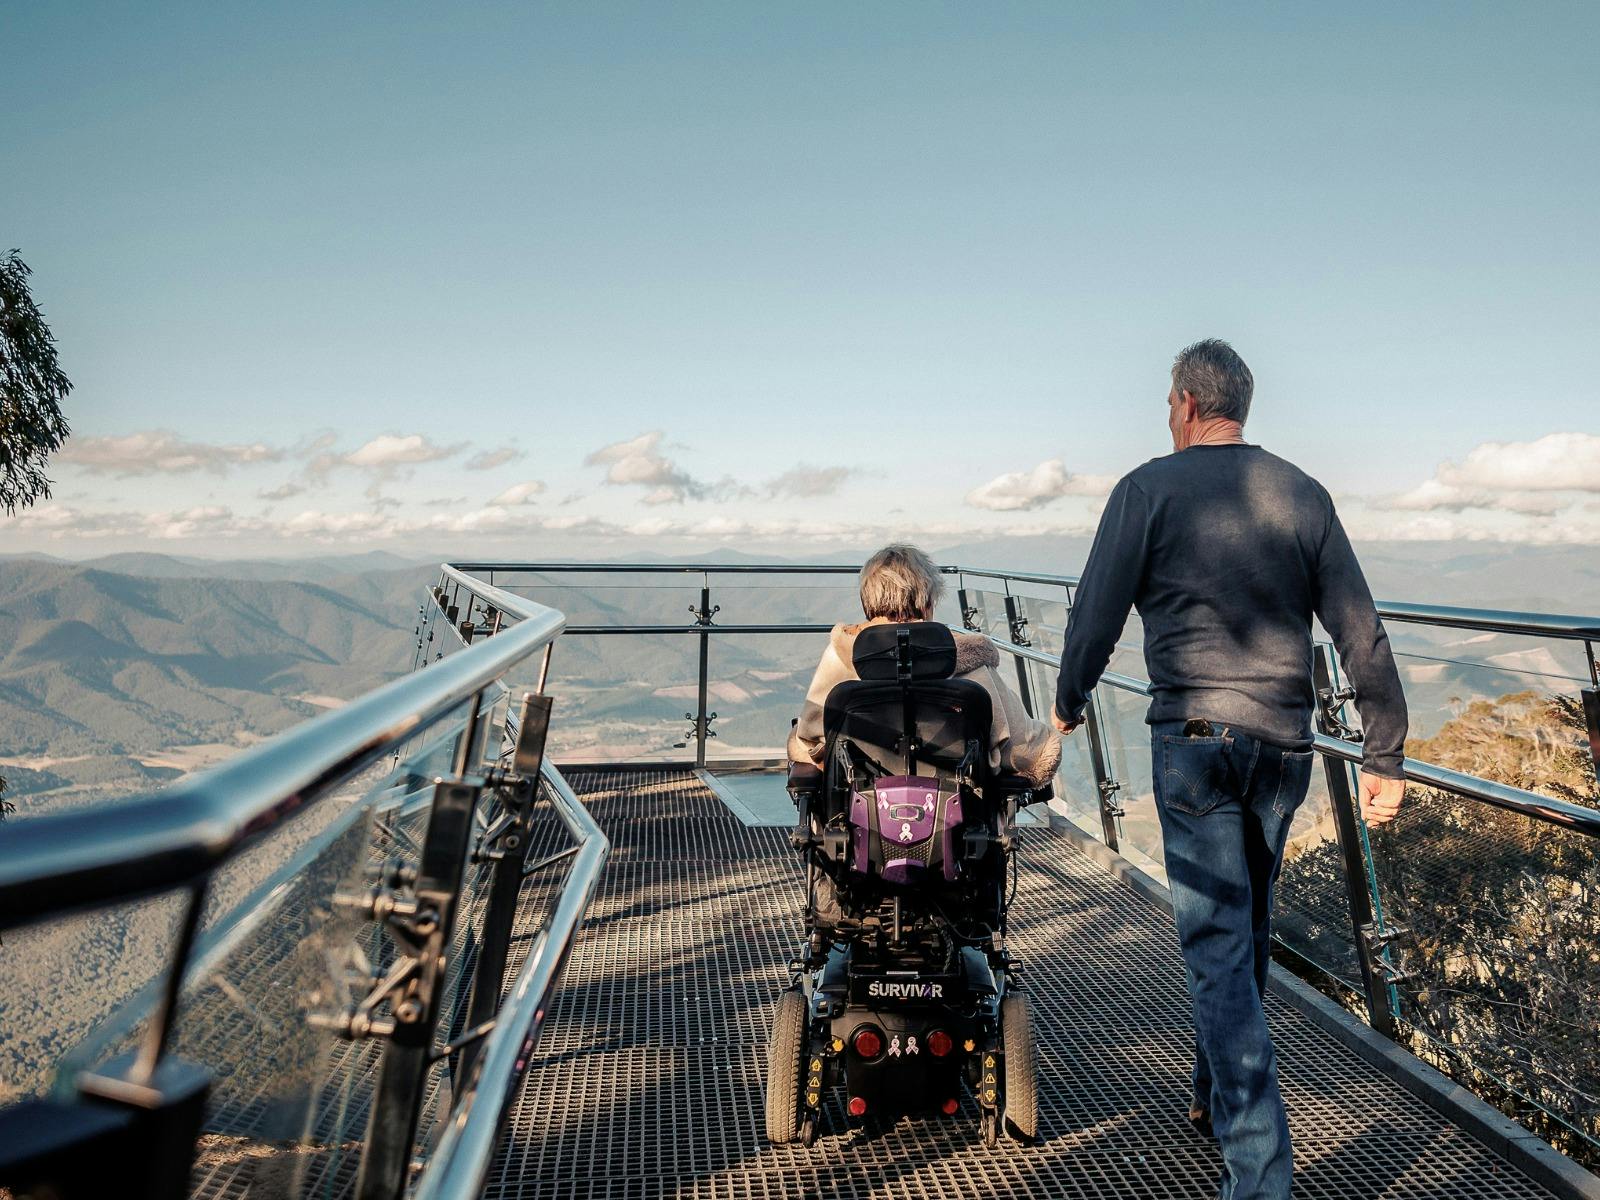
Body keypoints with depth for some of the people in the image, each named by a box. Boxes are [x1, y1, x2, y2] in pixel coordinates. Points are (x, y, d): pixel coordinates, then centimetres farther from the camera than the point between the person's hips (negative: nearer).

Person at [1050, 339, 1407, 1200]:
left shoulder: (1149, 490, -4)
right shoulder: (1303, 494, 7)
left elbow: (1096, 615, -5)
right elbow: (1361, 634, 4)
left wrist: (1068, 701, 13)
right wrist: (1384, 756, 8)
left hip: (1194, 740, -4)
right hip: (1283, 743, 5)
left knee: (1217, 947, 0)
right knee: (1247, 927, 21)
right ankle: (1215, 1098, 38)